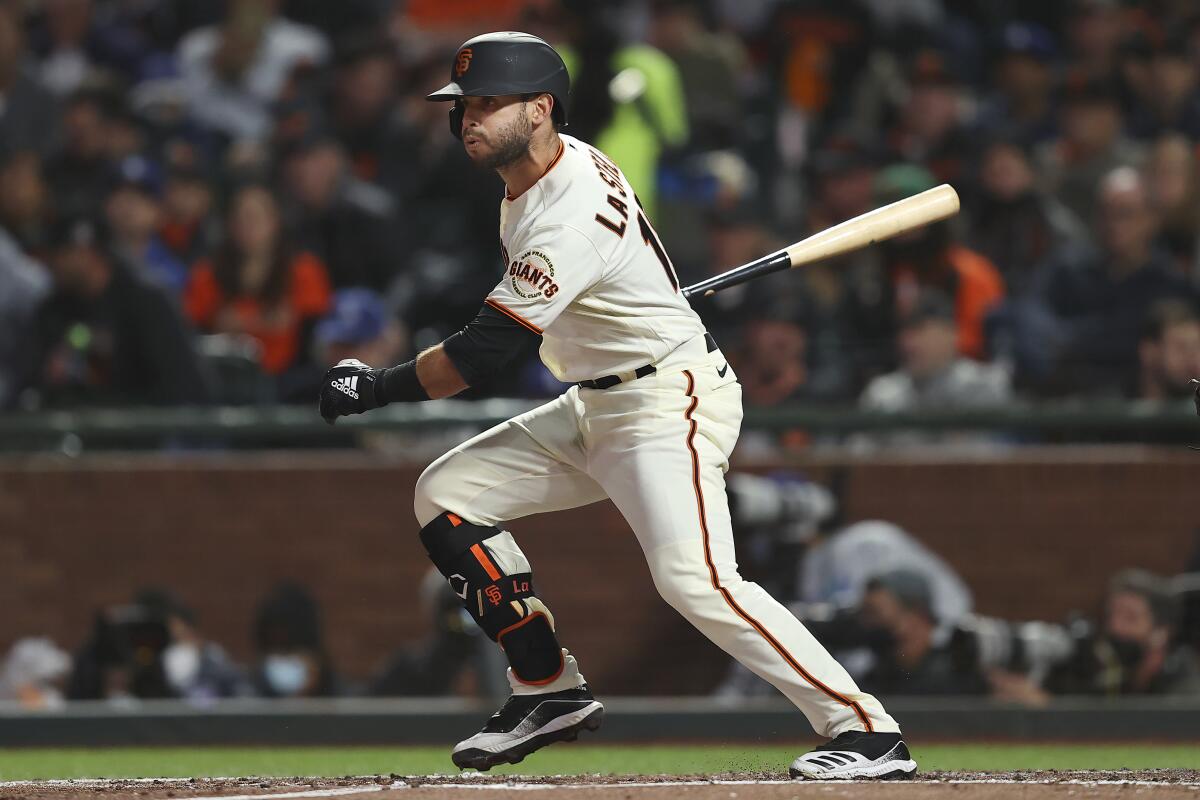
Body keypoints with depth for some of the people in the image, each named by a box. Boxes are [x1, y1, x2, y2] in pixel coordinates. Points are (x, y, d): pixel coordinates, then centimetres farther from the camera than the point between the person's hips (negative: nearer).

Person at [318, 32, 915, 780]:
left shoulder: (573, 218, -26)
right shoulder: (537, 174, 4)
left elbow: (483, 354, -24)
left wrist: (376, 388, -15)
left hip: (672, 402, -11)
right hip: (596, 409, 11)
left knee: (695, 578, -27)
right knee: (447, 492, 6)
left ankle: (865, 728, -26)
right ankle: (551, 691, 8)